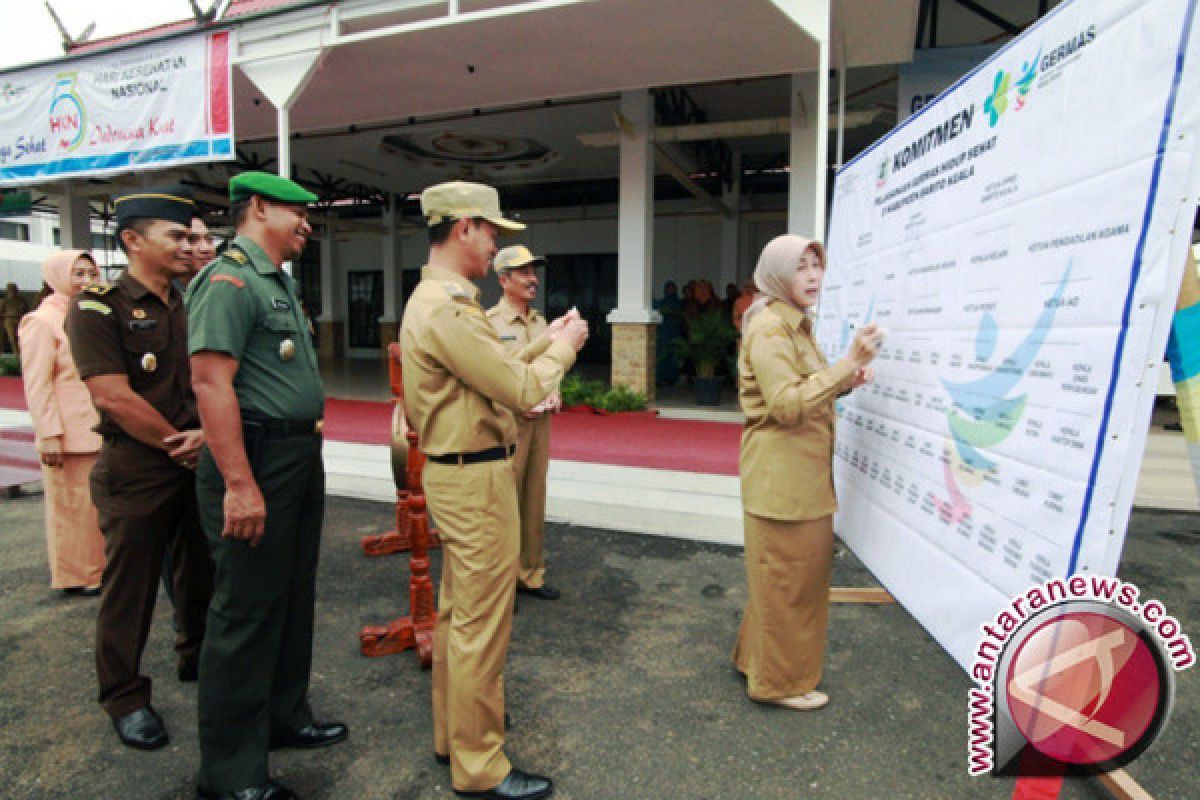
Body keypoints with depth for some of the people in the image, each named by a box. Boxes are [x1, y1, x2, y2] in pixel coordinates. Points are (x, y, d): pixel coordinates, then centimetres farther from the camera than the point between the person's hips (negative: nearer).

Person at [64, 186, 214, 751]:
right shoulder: (97, 307, -9)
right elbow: (114, 396, -17)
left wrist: (207, 433, -11)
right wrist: (180, 444, -11)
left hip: (197, 464, 6)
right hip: (135, 468, -5)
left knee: (201, 572, 17)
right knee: (130, 586, 6)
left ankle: (198, 657, 38)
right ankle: (124, 698, 23)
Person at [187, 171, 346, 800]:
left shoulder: (278, 281, 16)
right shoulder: (229, 278, -14)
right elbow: (210, 381, -23)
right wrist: (239, 483, -26)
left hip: (300, 459, 10)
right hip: (255, 461, -10)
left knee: (293, 598, 19)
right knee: (247, 611, 0)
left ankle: (284, 717, 36)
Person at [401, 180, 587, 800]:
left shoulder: (435, 299, 13)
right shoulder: (446, 309, -21)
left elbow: (493, 370, 15)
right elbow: (522, 391, -20)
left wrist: (544, 341, 10)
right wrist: (561, 347, -4)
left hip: (457, 473, 11)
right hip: (476, 480, -11)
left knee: (457, 611, 21)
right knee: (481, 625, 2)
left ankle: (452, 732, 38)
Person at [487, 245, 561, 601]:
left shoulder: (540, 321, 12)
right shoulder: (488, 323, -9)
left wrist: (554, 394, 3)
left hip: (540, 422, 6)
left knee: (535, 500, 13)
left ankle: (530, 573, 26)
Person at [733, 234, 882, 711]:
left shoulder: (796, 324, 17)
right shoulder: (770, 327, -15)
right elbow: (788, 405, -23)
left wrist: (844, 383, 6)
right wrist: (849, 363, -26)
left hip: (802, 474, 10)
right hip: (781, 475, -10)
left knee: (788, 577, 20)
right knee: (787, 580, 3)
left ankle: (757, 656, 37)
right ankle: (779, 681, 20)